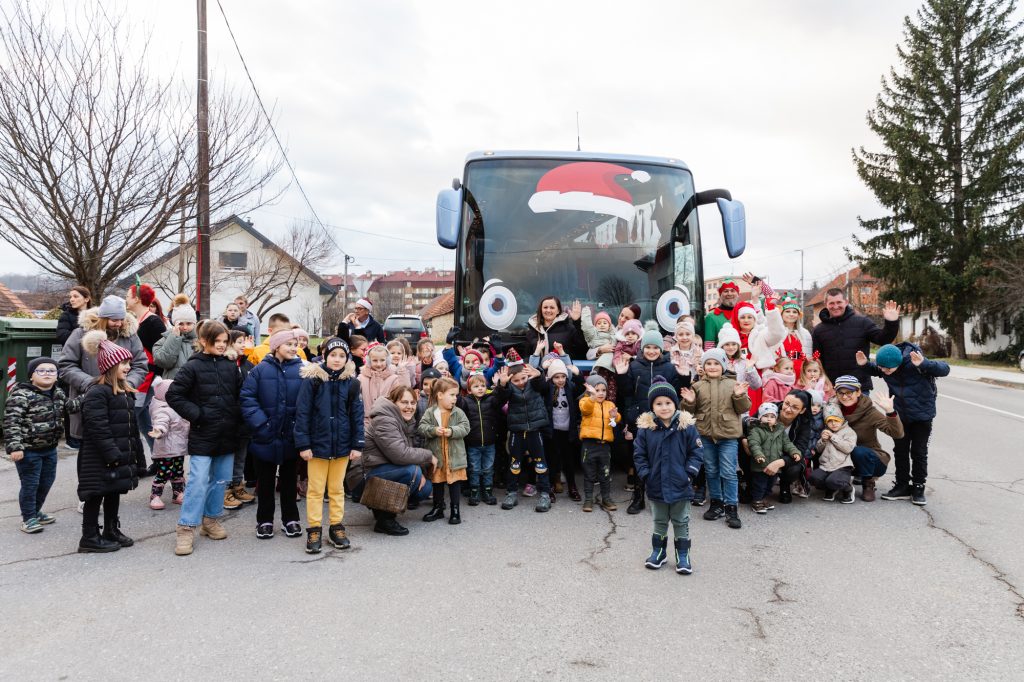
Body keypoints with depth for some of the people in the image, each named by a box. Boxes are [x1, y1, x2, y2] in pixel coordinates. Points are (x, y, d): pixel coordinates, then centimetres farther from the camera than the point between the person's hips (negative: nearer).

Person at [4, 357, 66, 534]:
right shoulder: (21, 395, -17)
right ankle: (28, 518, 17)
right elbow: (11, 422, -21)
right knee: (30, 484, 2)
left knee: (46, 482, 17)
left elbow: (66, 412, 26)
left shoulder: (59, 394, 6)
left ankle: (35, 512, 35)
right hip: (28, 450, -7)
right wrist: (14, 447, -26)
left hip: (50, 448, 8)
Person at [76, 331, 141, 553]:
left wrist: (135, 449, 17)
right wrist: (111, 454, -23)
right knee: (96, 496, 0)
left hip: (121, 455, 9)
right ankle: (90, 538, 10)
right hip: (100, 458, -9)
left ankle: (112, 531, 29)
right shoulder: (96, 393, -17)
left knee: (114, 493, 17)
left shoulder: (126, 392, 13)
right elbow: (98, 427, -22)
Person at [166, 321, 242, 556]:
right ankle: (186, 528, 1)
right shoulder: (193, 367, -7)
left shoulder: (231, 367, 7)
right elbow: (173, 395, -8)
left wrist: (236, 416, 1)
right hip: (202, 435, -5)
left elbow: (240, 395, 16)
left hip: (227, 435, 5)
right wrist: (196, 414, -12)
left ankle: (211, 519, 29)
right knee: (198, 481, -7)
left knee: (220, 479, 13)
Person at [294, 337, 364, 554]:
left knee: (337, 488, 14)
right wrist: (303, 444, -11)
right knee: (316, 489, 7)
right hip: (318, 443, -2)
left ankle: (337, 527, 25)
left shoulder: (351, 382, 0)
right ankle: (314, 530, 18)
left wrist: (357, 445, -2)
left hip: (342, 445, 2)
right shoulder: (312, 379, -7)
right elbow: (302, 412, -7)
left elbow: (357, 415, 2)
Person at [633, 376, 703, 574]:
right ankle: (658, 551, 33)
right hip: (656, 486, 1)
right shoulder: (645, 428, -8)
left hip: (680, 485, -1)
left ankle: (683, 555, 27)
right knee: (659, 522, 18)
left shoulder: (686, 426, -10)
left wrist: (689, 472, -12)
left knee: (681, 522, 13)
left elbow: (697, 451, -5)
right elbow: (639, 454, -1)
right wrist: (645, 474, -8)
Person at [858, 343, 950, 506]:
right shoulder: (884, 366, -13)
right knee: (900, 450, 10)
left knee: (919, 452, 4)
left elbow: (944, 369, -30)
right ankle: (902, 486, 21)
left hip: (921, 414, -4)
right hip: (900, 414, 5)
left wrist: (924, 364, -48)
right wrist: (865, 364, -10)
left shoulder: (913, 363, -29)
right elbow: (875, 371, 11)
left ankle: (918, 488, 17)